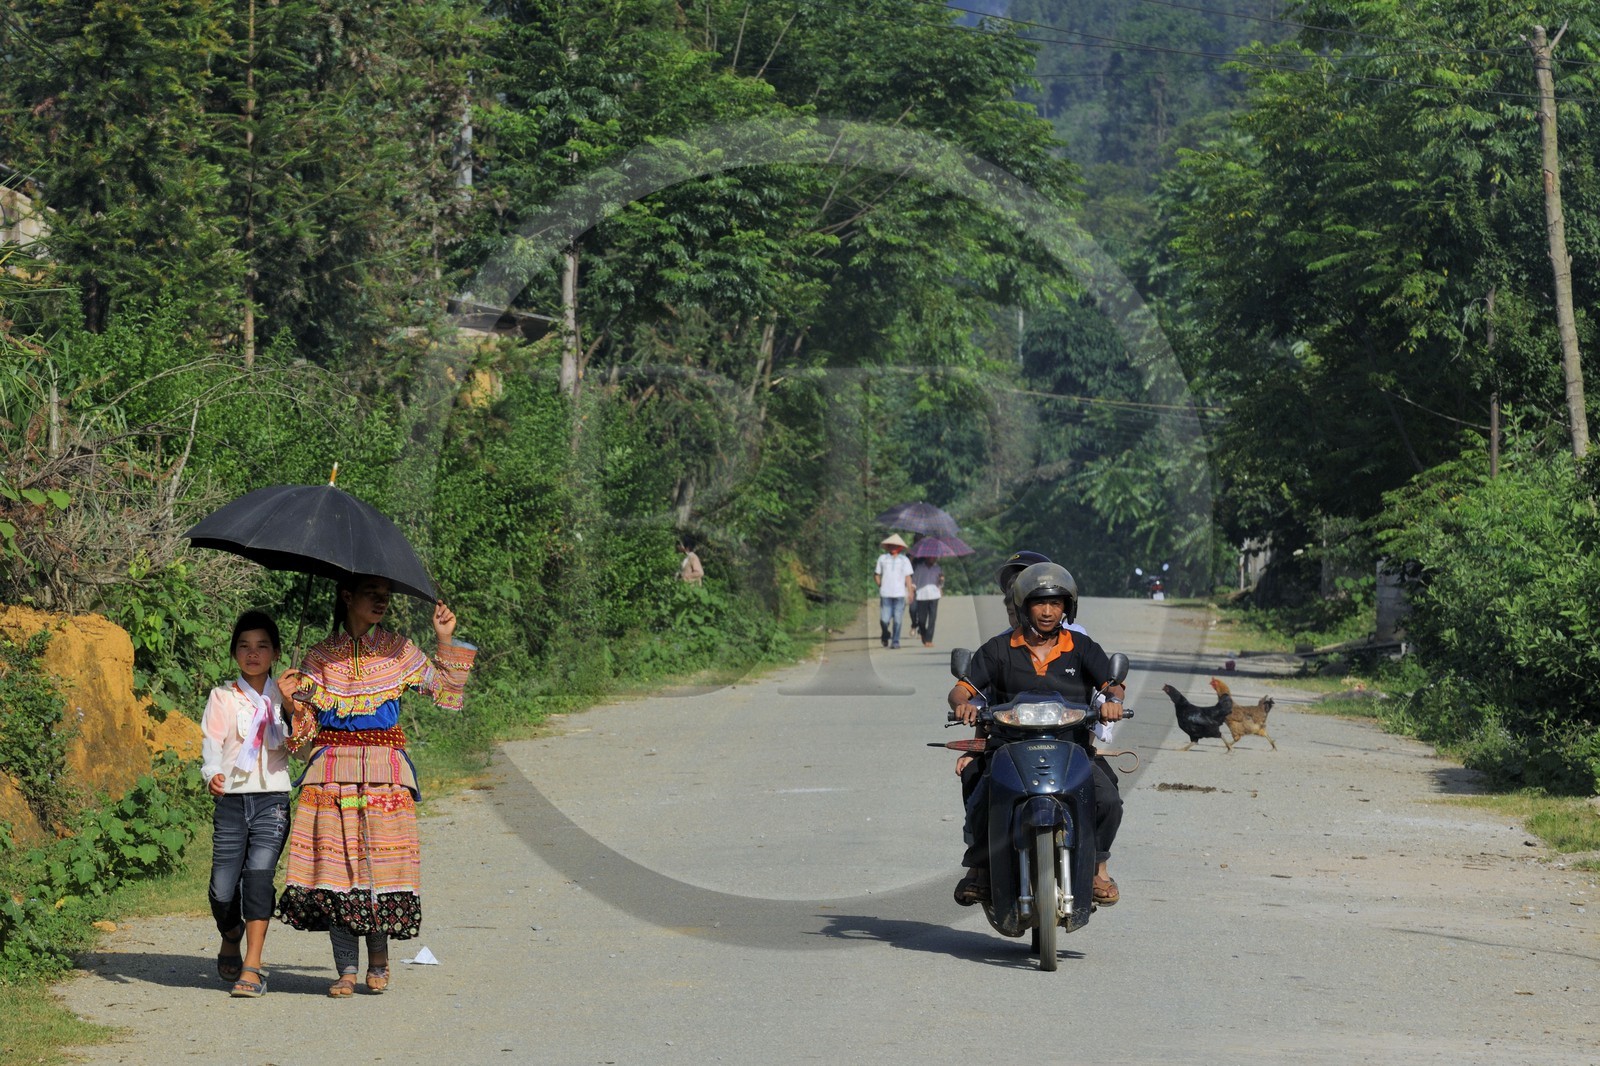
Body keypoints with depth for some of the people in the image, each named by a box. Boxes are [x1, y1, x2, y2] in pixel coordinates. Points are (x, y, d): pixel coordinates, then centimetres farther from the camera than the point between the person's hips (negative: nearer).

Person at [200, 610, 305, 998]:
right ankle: (231, 938, 29)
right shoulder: (223, 697, 9)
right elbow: (211, 741, -4)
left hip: (272, 799, 0)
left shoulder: (284, 697, 12)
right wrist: (213, 773, -24)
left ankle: (252, 966, -14)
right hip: (231, 801, 0)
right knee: (222, 889, -4)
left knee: (259, 874, -17)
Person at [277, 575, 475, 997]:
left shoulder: (398, 650, 9)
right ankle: (347, 969, 2)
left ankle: (379, 956, 11)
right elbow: (304, 724, 6)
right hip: (332, 767, 0)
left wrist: (446, 640, 4)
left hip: (384, 768, 0)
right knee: (335, 863, -5)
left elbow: (447, 691, 10)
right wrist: (292, 701, -15)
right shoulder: (321, 656, 8)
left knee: (381, 860, -8)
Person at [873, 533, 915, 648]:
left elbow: (908, 577, 6)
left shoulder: (904, 560, 7)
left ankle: (895, 642, 6)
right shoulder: (882, 559, 9)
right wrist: (881, 586, 4)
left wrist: (910, 592, 1)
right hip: (885, 594, 0)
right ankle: (885, 635, 24)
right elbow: (877, 575, 15)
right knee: (884, 620, -4)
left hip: (900, 594, 0)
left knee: (897, 620, -3)